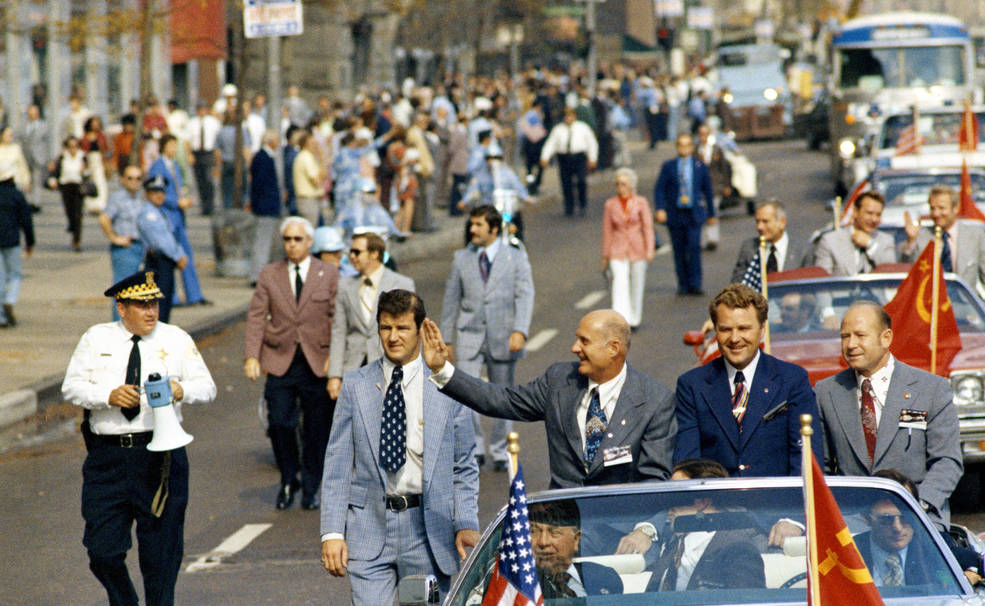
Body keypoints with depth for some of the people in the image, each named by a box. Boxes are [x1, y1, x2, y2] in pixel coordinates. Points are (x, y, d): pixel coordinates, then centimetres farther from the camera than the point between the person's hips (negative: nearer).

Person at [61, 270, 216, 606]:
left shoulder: (176, 339, 7)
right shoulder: (96, 339, 9)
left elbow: (206, 387, 3)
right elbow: (72, 387, 4)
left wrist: (181, 390, -19)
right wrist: (110, 396, -14)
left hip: (160, 453, -1)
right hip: (107, 458, 1)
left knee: (161, 550, 1)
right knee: (103, 550, -2)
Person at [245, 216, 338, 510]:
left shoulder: (328, 274, 5)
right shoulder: (269, 275, 8)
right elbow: (256, 317, 4)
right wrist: (252, 356, -8)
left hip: (318, 362, 0)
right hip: (280, 362, 1)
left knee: (317, 428, 2)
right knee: (279, 423, -8)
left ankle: (310, 489, 17)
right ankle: (288, 480, 15)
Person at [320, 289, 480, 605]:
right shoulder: (355, 386, 6)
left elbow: (464, 468, 7)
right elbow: (337, 464, 5)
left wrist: (467, 525, -6)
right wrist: (332, 532, -3)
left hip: (429, 529, 0)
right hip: (369, 526, 0)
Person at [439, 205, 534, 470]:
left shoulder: (515, 257, 2)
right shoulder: (462, 258, 8)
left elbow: (525, 296, -6)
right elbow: (451, 299, 12)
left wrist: (520, 331, -20)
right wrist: (446, 339, 9)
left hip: (502, 338, -1)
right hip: (469, 336, 1)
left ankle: (500, 453, 19)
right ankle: (475, 449, 2)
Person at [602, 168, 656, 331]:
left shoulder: (641, 203, -1)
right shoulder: (610, 204, 2)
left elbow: (648, 227, -3)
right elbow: (607, 231, 7)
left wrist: (650, 250, -14)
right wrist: (605, 256, 8)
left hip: (637, 249, 1)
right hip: (618, 251, -1)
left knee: (637, 286, 9)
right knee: (620, 283, -16)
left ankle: (634, 319, 27)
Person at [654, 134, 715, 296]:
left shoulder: (700, 166, 8)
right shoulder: (669, 166, 6)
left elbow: (707, 190, 14)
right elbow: (659, 189, 2)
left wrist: (711, 214, 18)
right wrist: (660, 209, -13)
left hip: (693, 215, -1)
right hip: (675, 214, 1)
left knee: (694, 248, -13)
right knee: (679, 251, 3)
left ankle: (695, 285, -11)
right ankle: (683, 285, 12)